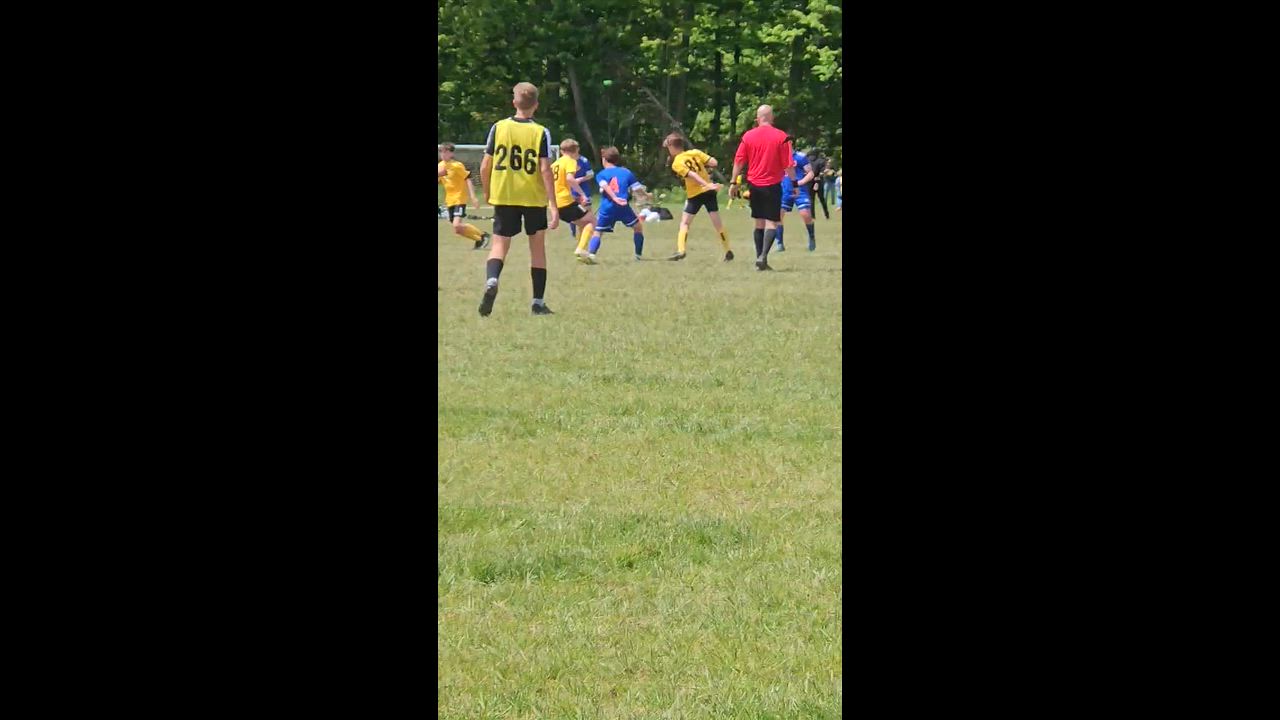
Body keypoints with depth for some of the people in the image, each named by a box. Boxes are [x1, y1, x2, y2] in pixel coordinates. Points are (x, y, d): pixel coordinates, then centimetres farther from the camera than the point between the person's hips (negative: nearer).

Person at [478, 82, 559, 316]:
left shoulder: (498, 128, -2)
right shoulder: (541, 133, -6)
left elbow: (485, 166, -1)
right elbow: (545, 169, -12)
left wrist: (487, 193, 16)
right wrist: (553, 205, -11)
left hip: (503, 197, 1)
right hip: (534, 198, -1)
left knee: (500, 243, 4)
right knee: (538, 246, 13)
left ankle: (491, 281, -27)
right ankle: (538, 302, 14)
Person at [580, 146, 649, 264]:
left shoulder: (601, 175, 12)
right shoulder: (627, 172, 15)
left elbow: (605, 187, -9)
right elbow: (638, 189, 16)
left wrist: (615, 198, -22)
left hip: (607, 208, -1)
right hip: (623, 206, 1)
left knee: (597, 231, 3)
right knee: (638, 226, 22)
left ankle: (591, 254, -22)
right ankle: (639, 254, 23)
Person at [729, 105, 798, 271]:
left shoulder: (748, 136, 0)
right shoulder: (781, 137, -7)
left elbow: (738, 162, 3)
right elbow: (789, 164, -7)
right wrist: (794, 183, 3)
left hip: (754, 184, 3)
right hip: (773, 185, -3)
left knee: (759, 222, 13)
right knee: (772, 223, -2)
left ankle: (759, 259, 12)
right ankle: (763, 256, -19)